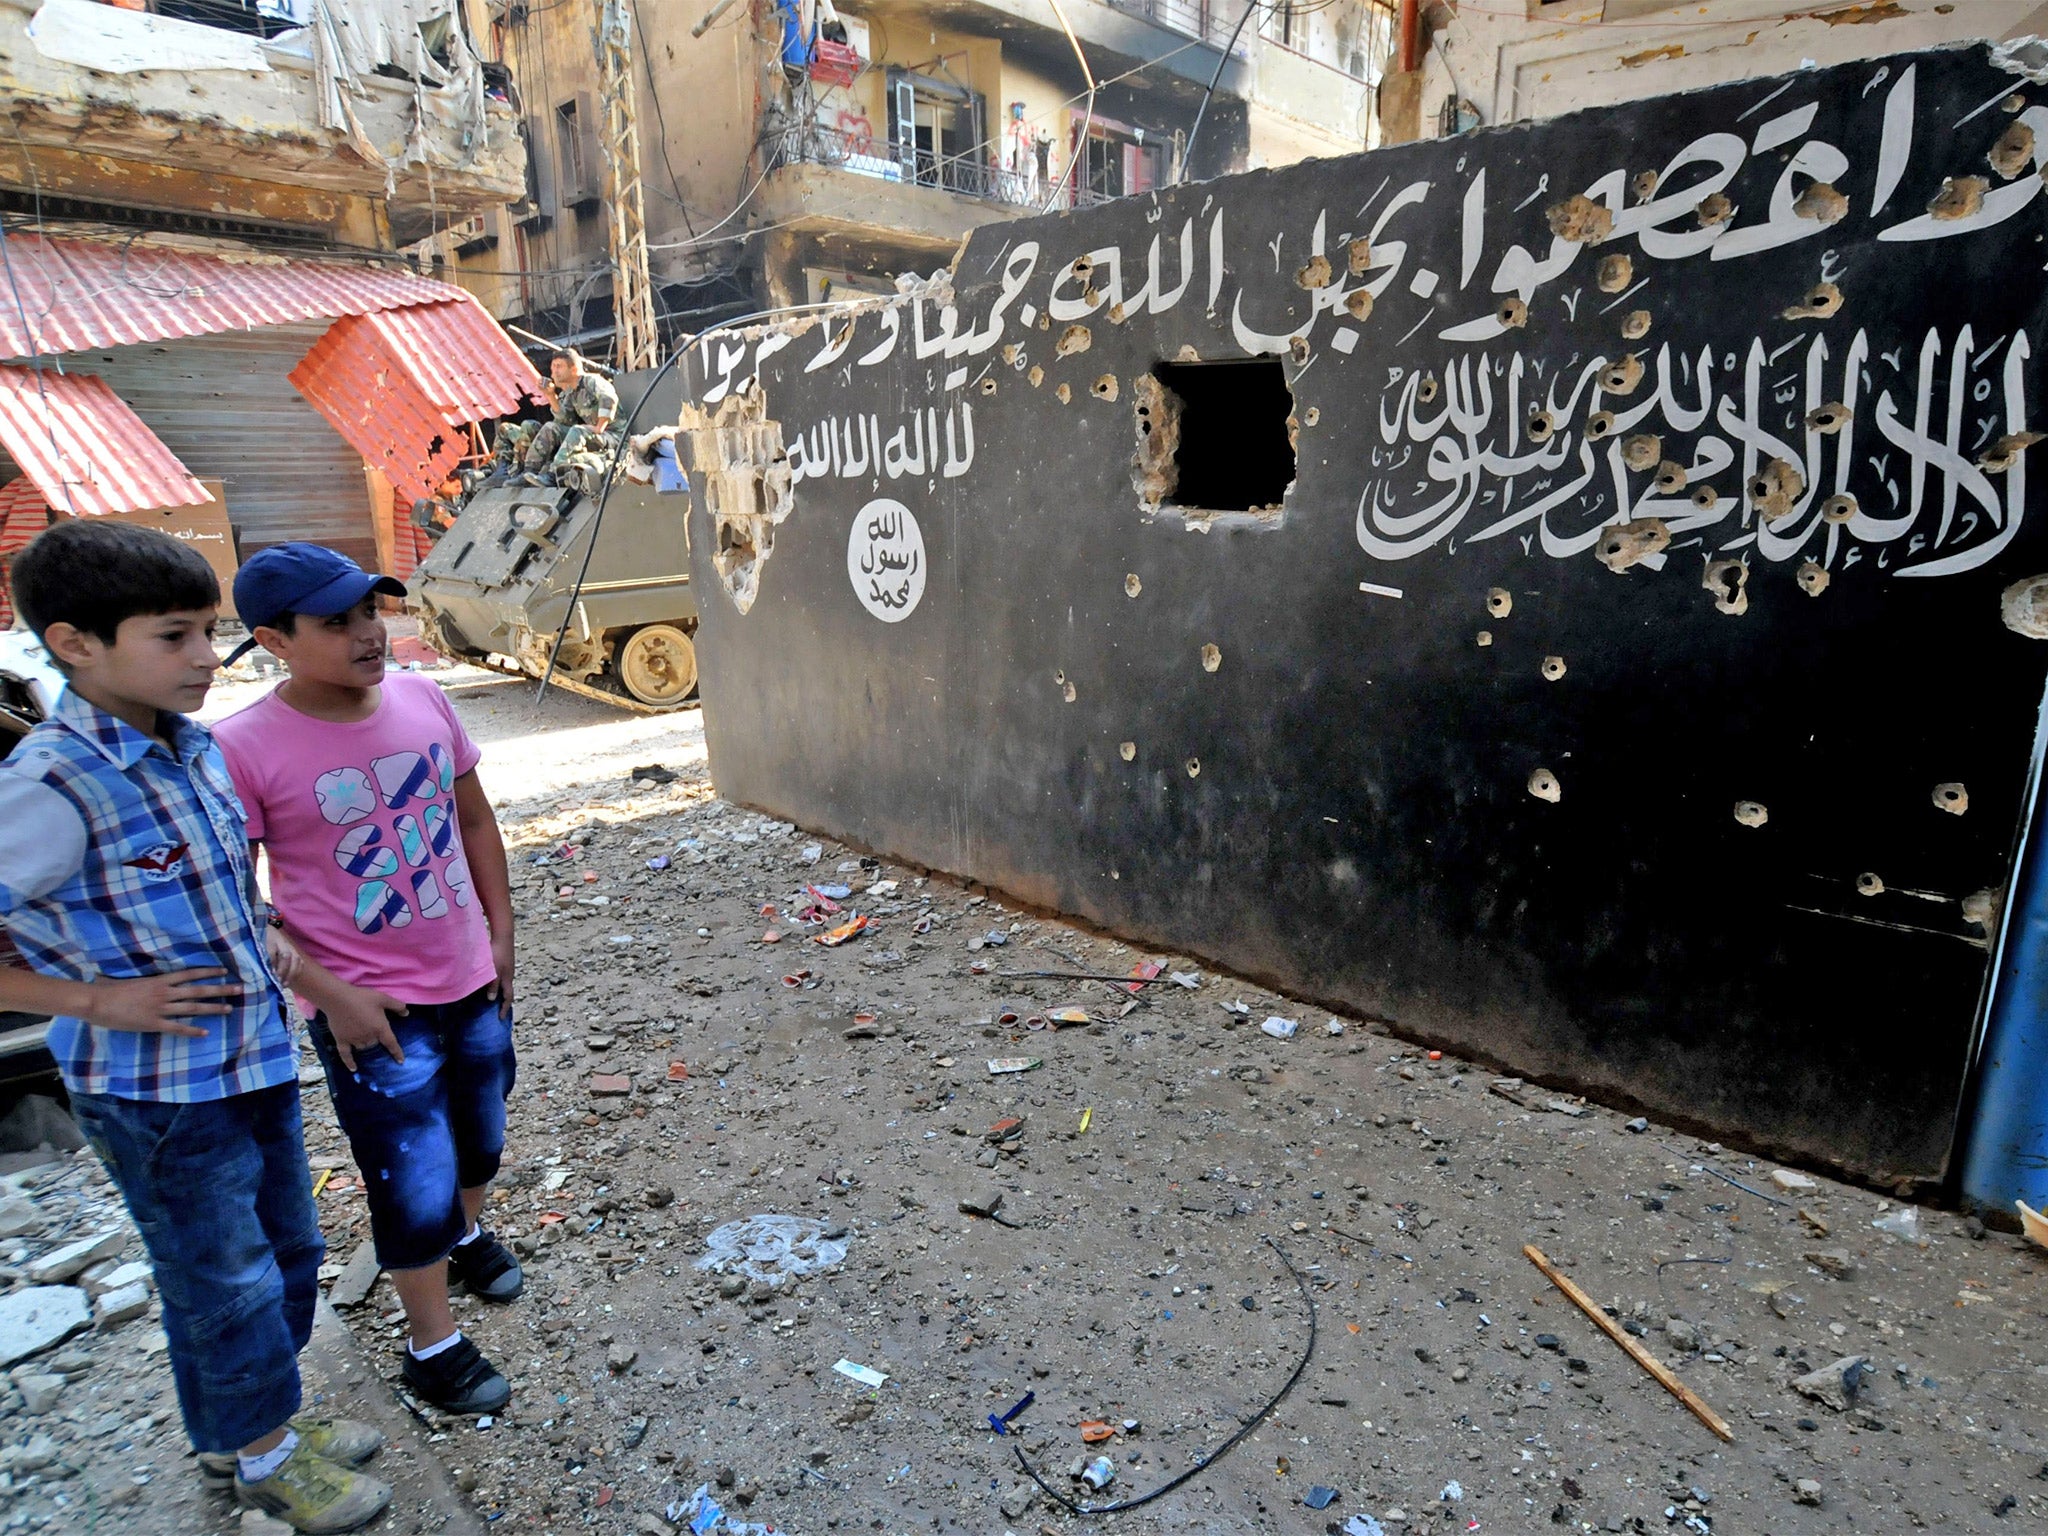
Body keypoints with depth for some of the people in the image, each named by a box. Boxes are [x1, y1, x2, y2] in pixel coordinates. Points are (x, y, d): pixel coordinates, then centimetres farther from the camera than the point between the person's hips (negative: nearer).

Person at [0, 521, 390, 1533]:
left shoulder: (196, 746, -1)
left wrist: (259, 935, 3)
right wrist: (94, 999, -22)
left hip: (256, 1059, 7)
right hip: (157, 1091, -7)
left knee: (285, 1251, 22)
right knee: (224, 1280, 12)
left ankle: (254, 1426, 46)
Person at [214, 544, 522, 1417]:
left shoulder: (422, 699, -4)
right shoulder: (243, 749, -18)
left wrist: (500, 935, 6)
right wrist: (330, 994, -16)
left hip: (473, 985, 5)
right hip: (372, 1012, -5)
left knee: (479, 1140, 24)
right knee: (416, 1185, 7)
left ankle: (468, 1234, 54)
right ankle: (433, 1347, 30)